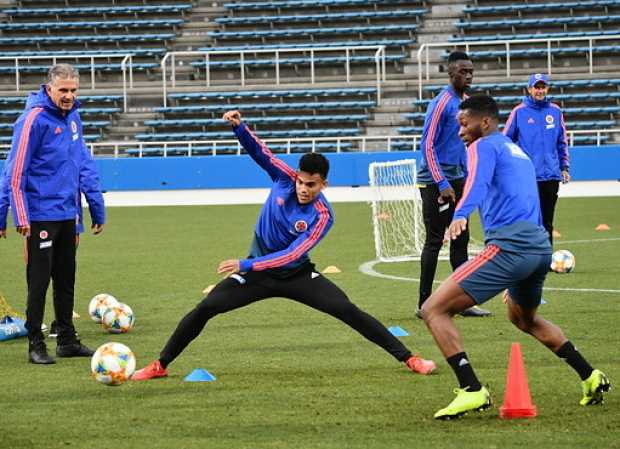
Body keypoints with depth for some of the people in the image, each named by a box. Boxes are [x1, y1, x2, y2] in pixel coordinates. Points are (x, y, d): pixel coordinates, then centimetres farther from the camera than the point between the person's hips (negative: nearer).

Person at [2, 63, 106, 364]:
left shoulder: (72, 117, 8)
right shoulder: (34, 119, -15)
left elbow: (85, 164, 15)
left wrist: (97, 209, 15)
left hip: (67, 213, 7)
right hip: (42, 214, -7)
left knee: (66, 280, 14)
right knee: (39, 281, -2)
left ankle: (67, 340, 23)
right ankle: (36, 344, 5)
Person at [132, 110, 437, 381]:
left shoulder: (322, 217, -25)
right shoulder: (285, 178, -15)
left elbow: (291, 255, -29)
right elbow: (258, 151, -10)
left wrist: (246, 265, -34)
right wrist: (239, 127, -30)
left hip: (296, 274, -3)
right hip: (258, 270, 3)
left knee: (348, 311, -16)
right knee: (204, 309, -8)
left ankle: (408, 359, -7)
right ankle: (160, 366, 6)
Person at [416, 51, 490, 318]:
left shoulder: (467, 102, 12)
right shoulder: (442, 103, -14)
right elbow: (428, 146, -17)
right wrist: (442, 183, -20)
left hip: (457, 179, 8)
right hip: (435, 182, -8)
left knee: (461, 240, 9)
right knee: (434, 241, -6)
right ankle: (424, 304, -1)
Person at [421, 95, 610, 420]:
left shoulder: (484, 146, 2)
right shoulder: (517, 151, 29)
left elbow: (477, 182, -21)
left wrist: (460, 215, -41)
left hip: (509, 245, -9)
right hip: (540, 245, 10)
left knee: (434, 310, -9)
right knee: (524, 319, 37)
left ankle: (472, 391, -21)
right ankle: (591, 377, 31)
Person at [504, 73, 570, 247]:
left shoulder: (555, 111, 8)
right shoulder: (519, 112, -1)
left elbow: (562, 143, 14)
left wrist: (564, 167, 9)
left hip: (551, 175, 3)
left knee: (547, 222, 8)